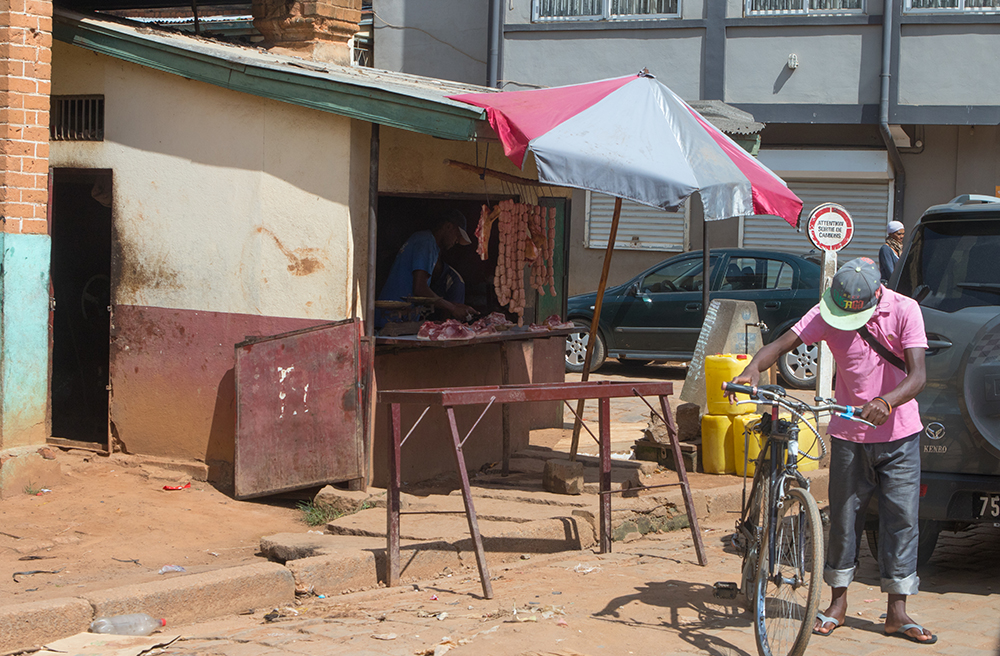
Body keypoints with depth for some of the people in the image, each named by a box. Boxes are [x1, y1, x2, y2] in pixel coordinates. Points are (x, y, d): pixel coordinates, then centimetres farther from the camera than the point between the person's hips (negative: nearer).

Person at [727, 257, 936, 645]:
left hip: (899, 436, -1)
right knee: (844, 516, 7)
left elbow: (917, 375, -23)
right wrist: (753, 368, -37)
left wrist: (888, 401, -43)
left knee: (901, 518, 0)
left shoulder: (904, 311, -14)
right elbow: (783, 344, -16)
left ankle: (897, 612, 8)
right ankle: (838, 602, 21)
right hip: (849, 434, 1)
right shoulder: (828, 313, -9)